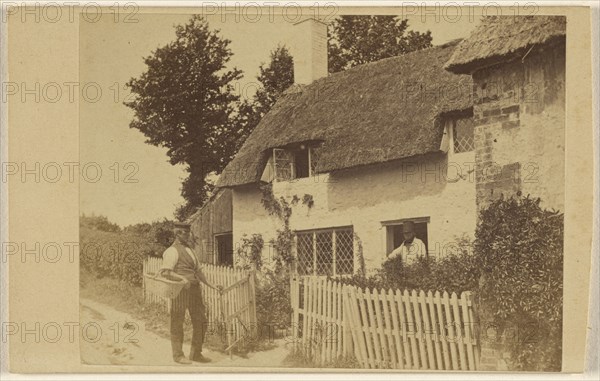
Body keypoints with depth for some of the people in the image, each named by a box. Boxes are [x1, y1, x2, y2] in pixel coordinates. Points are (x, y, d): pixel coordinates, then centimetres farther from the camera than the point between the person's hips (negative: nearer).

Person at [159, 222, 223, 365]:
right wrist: (182, 278, -30)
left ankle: (196, 354, 21)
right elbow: (165, 271, -17)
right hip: (181, 290, -9)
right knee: (177, 323, 2)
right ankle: (178, 355, 12)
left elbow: (198, 271, 24)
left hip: (195, 290, 9)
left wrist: (212, 286, 20)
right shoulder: (172, 251, -7)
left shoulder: (189, 250, 21)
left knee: (201, 322, 10)